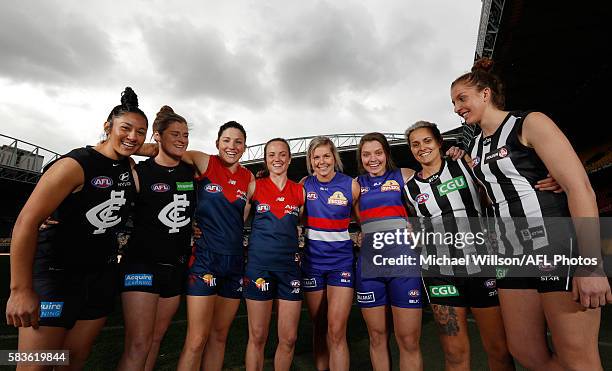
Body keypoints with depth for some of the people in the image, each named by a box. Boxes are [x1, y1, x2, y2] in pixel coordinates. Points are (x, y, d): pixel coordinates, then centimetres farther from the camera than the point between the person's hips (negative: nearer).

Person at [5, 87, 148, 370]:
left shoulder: (130, 166, 3)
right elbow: (26, 222, -18)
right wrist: (20, 290, -18)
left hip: (102, 275, 6)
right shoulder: (75, 165, -16)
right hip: (57, 272, -5)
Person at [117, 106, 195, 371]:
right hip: (142, 263, -4)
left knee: (156, 340, 15)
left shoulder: (192, 172, 5)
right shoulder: (140, 172, -8)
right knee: (138, 345, -6)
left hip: (177, 266, 5)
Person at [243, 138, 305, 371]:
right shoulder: (254, 186, 1)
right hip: (258, 265, -2)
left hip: (290, 266, 2)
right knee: (257, 337, 8)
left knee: (289, 339, 9)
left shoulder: (300, 191, 7)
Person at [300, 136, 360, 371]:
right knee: (318, 327, 14)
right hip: (312, 260, 2)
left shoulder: (351, 185, -4)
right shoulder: (305, 184, 0)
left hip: (342, 260, -2)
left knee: (336, 332, -7)